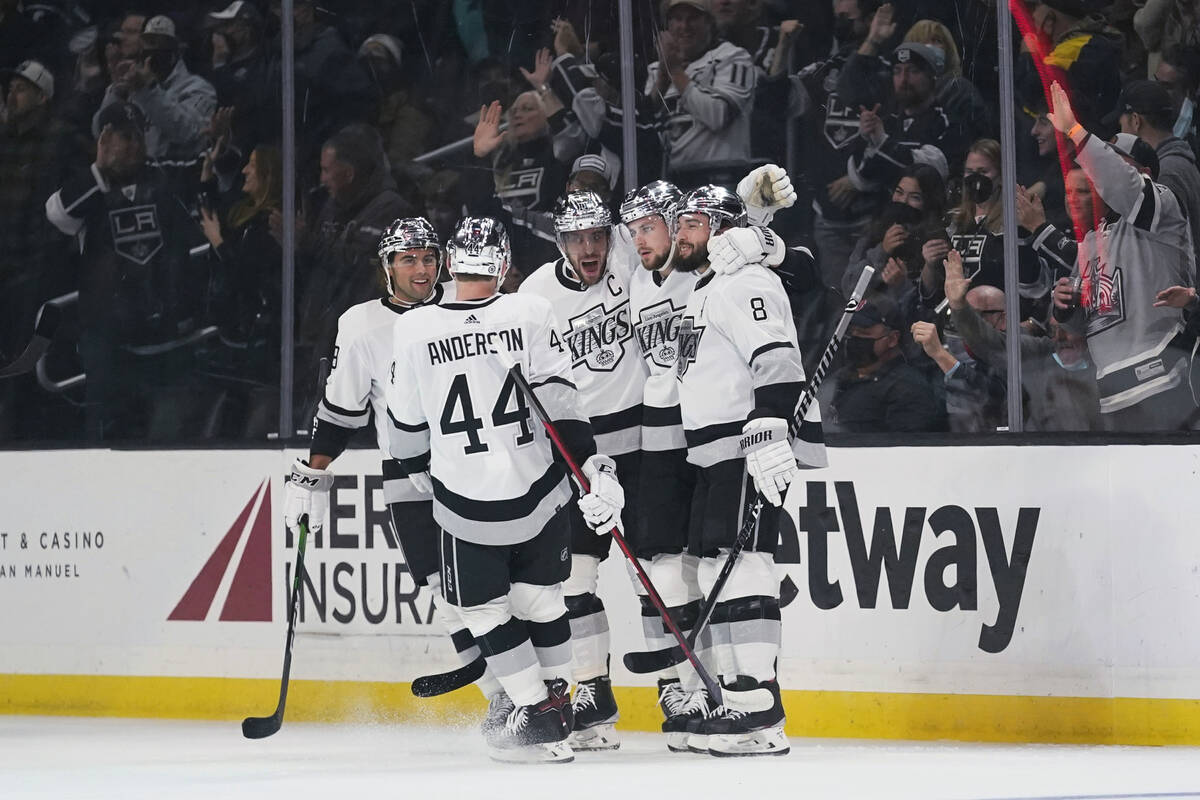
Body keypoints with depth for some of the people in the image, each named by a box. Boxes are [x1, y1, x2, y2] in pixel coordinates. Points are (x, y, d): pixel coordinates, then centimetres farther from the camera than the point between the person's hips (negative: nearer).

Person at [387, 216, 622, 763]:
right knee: (538, 597, 21)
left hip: (466, 505, -2)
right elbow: (559, 400, -10)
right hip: (539, 492, 2)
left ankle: (537, 717, 6)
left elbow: (408, 430, 5)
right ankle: (556, 698, 29)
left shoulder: (415, 332, -6)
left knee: (483, 609, 13)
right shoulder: (531, 315, -6)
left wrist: (427, 476, 23)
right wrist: (595, 469, -7)